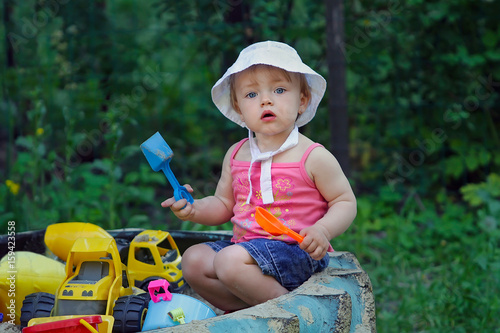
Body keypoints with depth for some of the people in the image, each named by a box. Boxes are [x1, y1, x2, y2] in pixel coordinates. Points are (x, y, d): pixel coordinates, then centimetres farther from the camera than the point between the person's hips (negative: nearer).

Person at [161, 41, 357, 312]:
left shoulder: (313, 157, -6)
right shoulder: (236, 155, 11)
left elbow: (346, 202, -2)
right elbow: (223, 205, 21)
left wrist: (322, 231, -21)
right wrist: (194, 209, -1)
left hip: (295, 251, -7)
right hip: (245, 246, 7)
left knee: (230, 261, -30)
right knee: (193, 260, -8)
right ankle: (247, 308, -4)